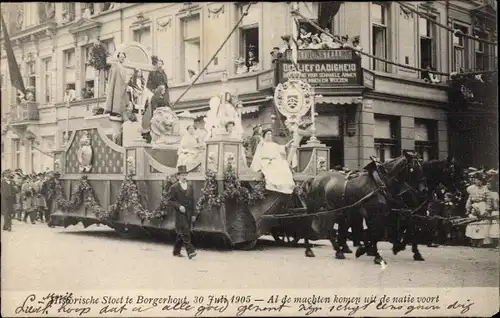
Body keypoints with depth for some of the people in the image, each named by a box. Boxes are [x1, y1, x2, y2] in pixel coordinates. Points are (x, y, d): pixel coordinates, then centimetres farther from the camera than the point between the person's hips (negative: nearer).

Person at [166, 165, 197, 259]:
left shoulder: (190, 186, 12)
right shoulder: (174, 187, -5)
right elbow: (169, 201, -6)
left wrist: (193, 214, 13)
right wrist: (179, 206, -19)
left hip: (188, 213, 6)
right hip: (180, 213, -6)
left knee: (181, 234, 12)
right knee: (185, 233, -14)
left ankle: (176, 251, 23)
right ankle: (190, 252, -19)